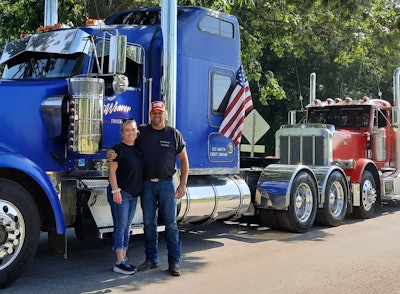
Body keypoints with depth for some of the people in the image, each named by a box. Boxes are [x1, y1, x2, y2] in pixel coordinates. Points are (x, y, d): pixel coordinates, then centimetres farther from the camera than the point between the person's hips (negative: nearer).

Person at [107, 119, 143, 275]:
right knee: (120, 227, -6)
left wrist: (140, 190, 19)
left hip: (133, 194, 8)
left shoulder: (138, 149, 13)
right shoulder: (118, 148, -9)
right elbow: (112, 171, -13)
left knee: (127, 228, 12)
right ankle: (119, 263, -3)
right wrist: (115, 190, -20)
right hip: (121, 193, -8)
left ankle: (124, 258, 20)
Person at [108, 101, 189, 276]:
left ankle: (174, 262, 7)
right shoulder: (141, 131, 7)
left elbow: (184, 160, 6)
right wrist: (111, 153, -9)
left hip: (167, 184, -2)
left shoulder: (174, 134, 4)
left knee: (170, 223, 0)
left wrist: (183, 184, -2)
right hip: (147, 184, 2)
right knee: (149, 223, 8)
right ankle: (151, 259, 19)